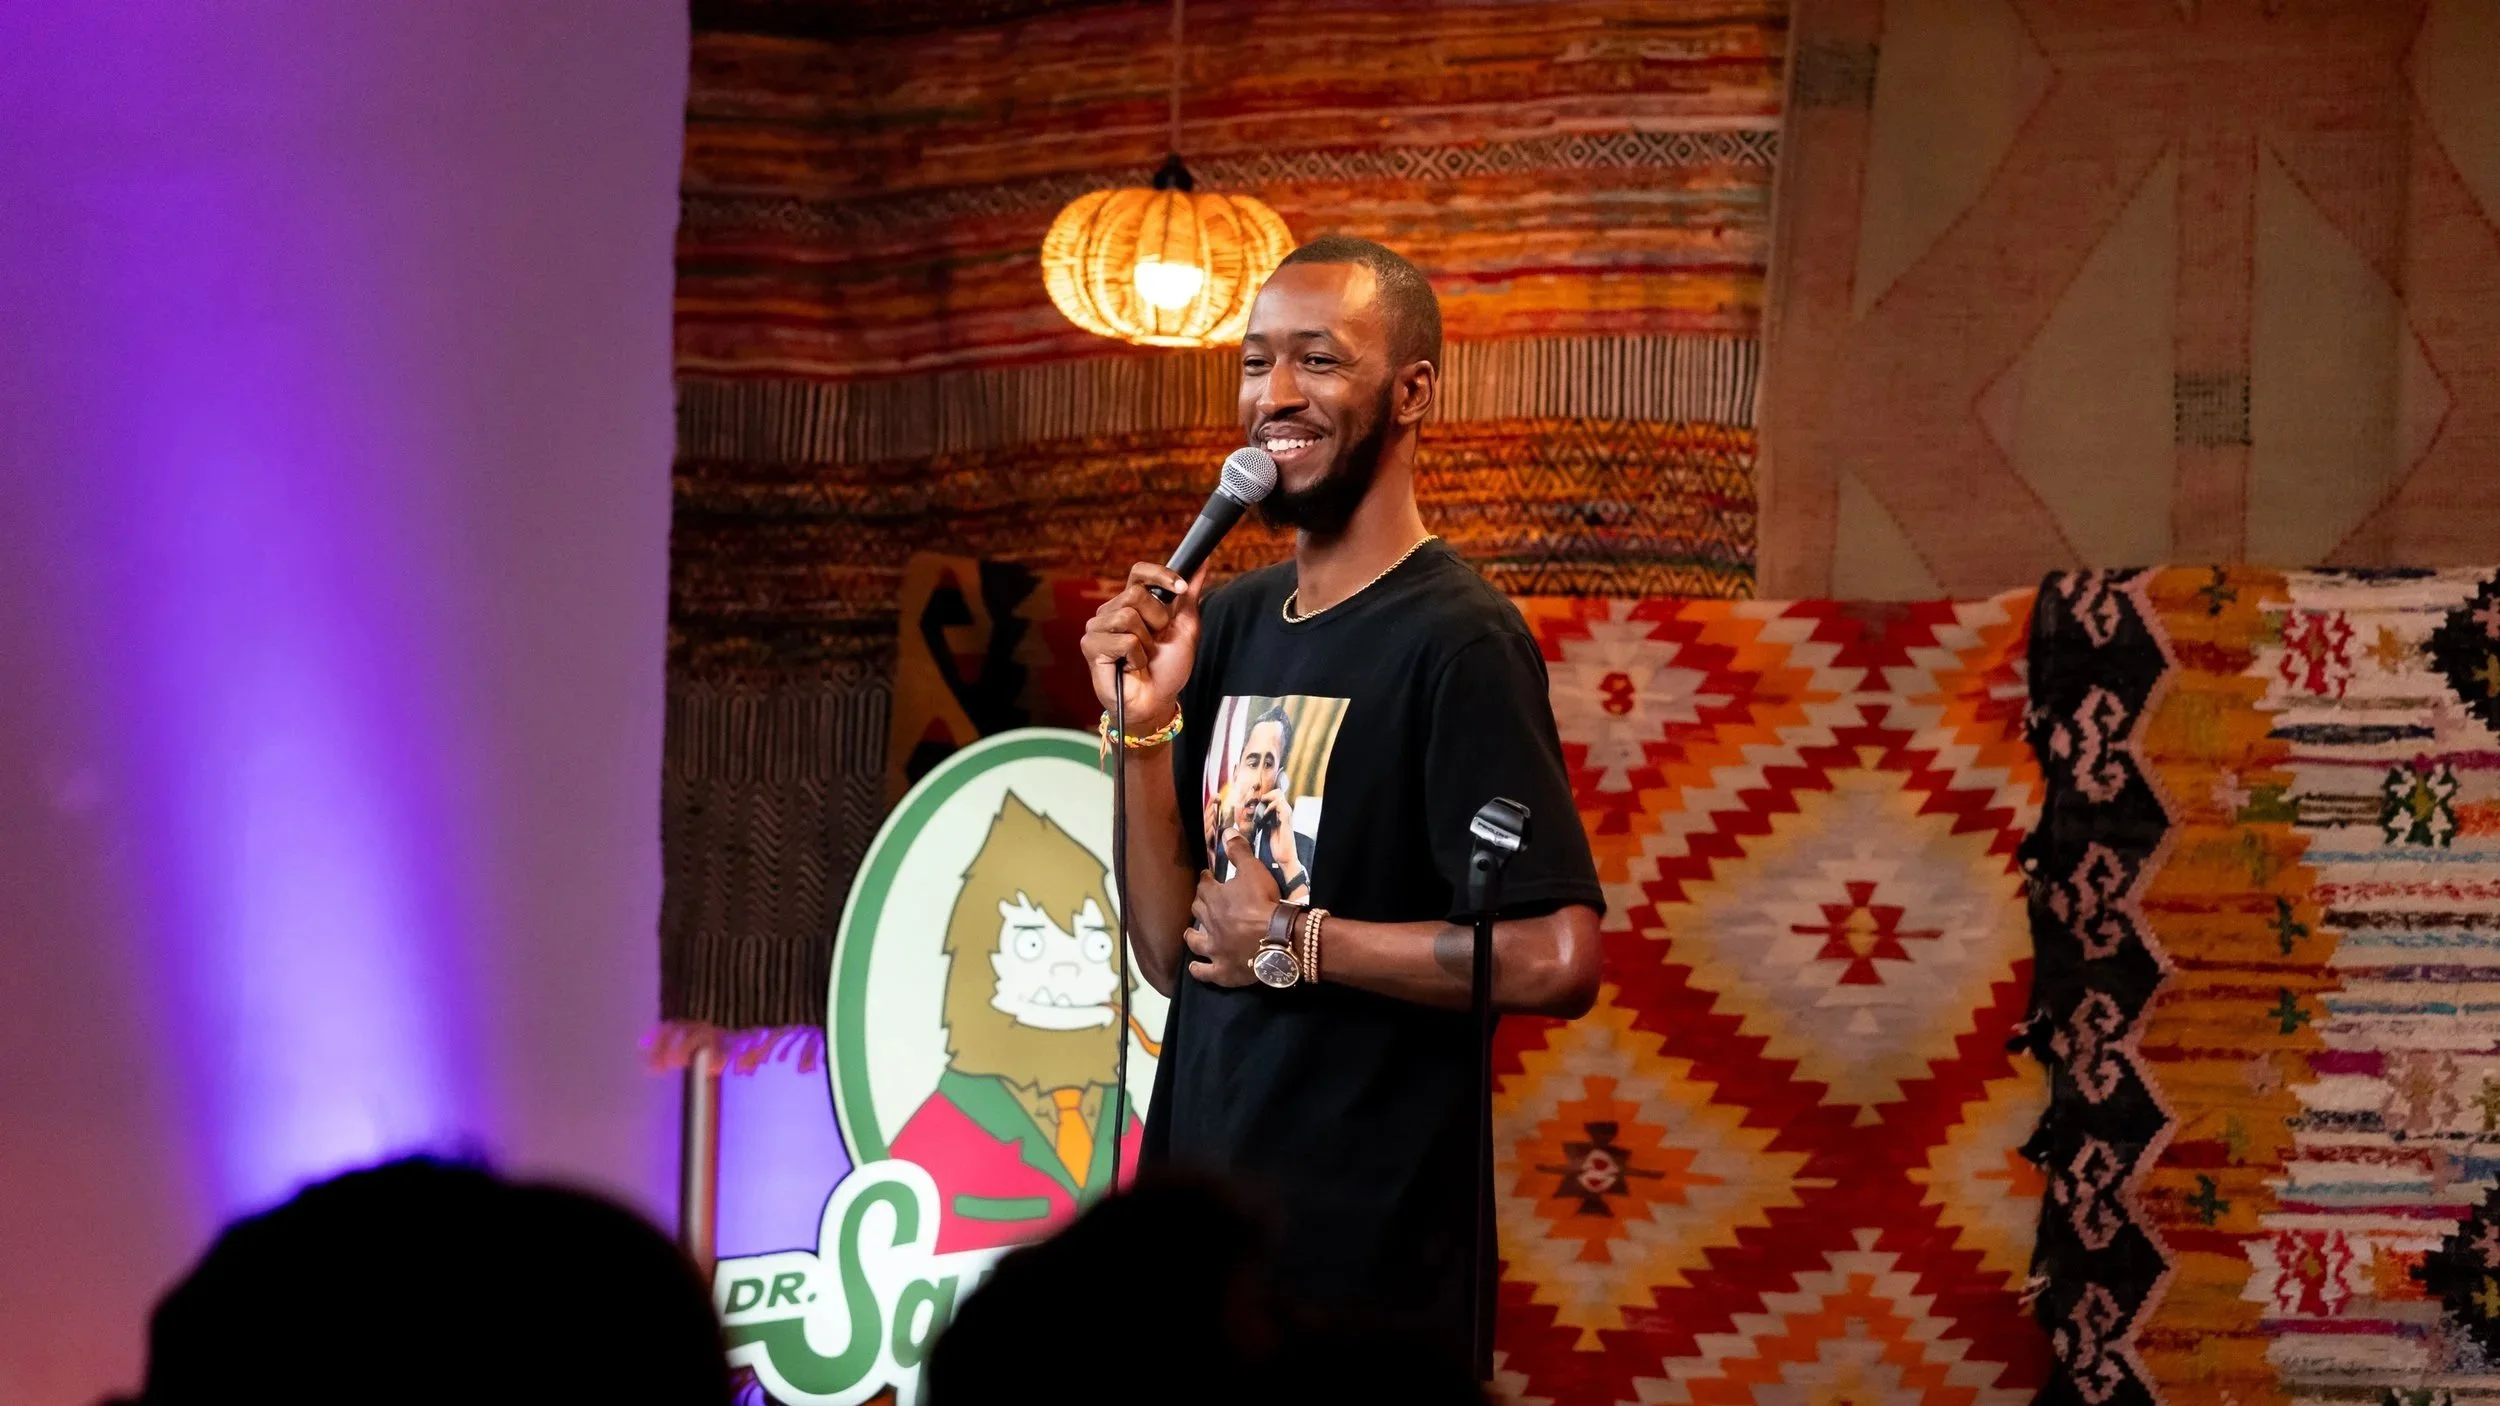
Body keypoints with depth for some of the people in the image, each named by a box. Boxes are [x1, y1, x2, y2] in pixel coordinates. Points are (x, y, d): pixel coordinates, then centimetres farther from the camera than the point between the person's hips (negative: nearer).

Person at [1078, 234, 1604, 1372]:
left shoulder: (1457, 639, -13)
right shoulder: (1228, 623, 9)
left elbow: (1558, 961, -22)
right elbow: (1173, 951, 7)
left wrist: (1296, 941, -14)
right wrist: (1145, 726, -5)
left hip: (1366, 1251, -7)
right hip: (1200, 1211, 7)